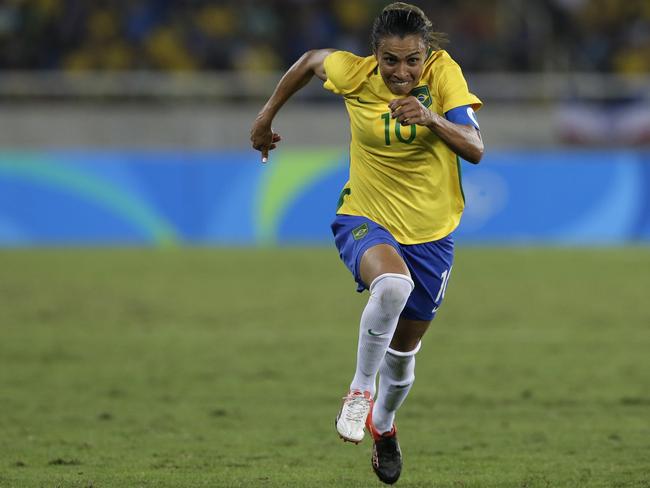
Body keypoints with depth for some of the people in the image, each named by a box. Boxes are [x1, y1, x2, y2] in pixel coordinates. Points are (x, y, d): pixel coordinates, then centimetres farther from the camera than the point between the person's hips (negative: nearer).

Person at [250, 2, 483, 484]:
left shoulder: (443, 72, -17)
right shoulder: (354, 74, -15)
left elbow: (475, 149, -23)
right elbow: (311, 60, 8)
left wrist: (432, 119, -41)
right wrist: (267, 115, 17)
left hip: (431, 232, 2)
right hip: (365, 219, -2)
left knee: (404, 349, 15)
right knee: (392, 284, -37)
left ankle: (383, 425, 48)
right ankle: (361, 388, -14)